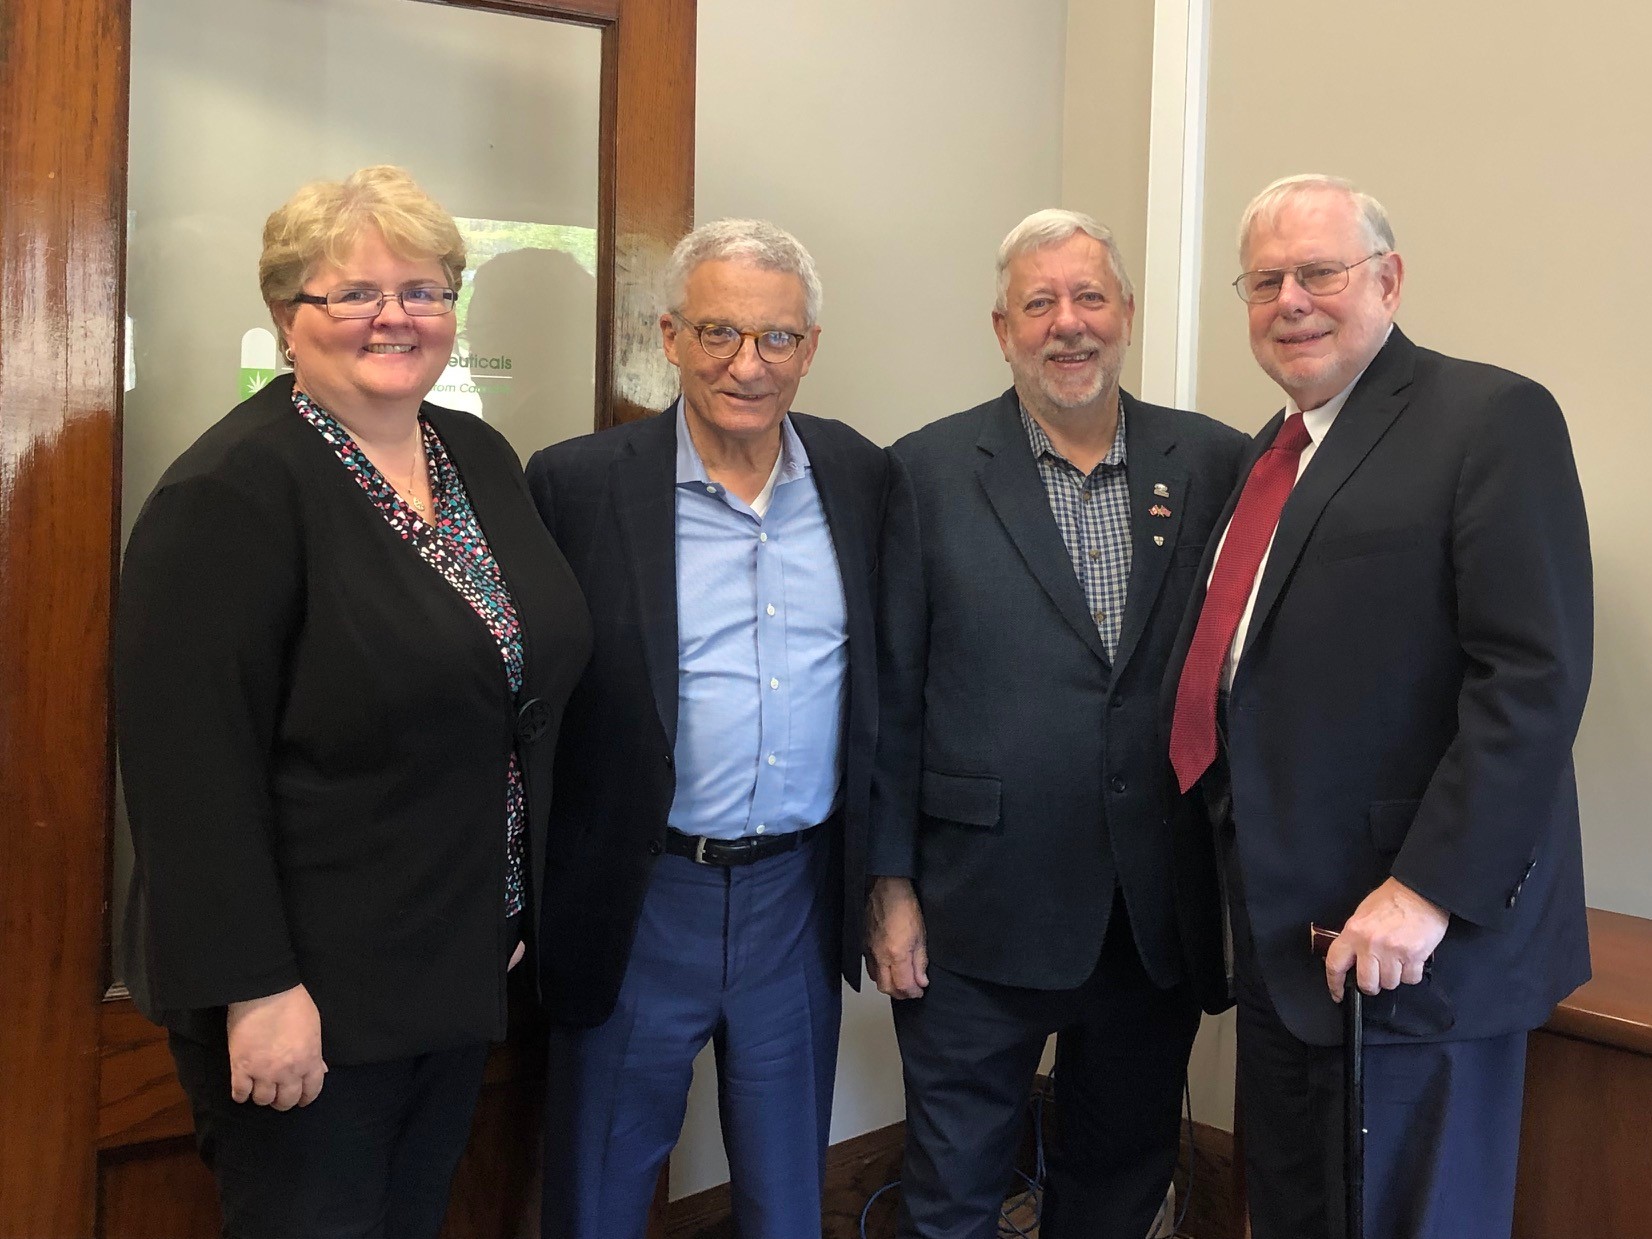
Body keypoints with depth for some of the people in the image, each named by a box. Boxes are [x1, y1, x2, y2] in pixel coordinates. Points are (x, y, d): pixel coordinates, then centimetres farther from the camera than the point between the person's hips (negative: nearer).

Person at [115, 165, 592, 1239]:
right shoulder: (232, 491, -16)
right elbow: (194, 762, -20)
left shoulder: (484, 459, 6)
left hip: (463, 974, 7)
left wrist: (519, 908, 14)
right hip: (309, 993, -7)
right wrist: (256, 987, -21)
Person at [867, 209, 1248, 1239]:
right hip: (982, 911, -2)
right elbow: (892, 695, -4)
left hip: (1160, 912, 2)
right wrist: (890, 883, -5)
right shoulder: (929, 471, -3)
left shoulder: (1216, 464, 1)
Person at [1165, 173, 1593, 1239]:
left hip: (1416, 936, -7)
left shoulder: (1494, 419, -10)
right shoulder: (1274, 449, 14)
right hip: (1284, 931, 7)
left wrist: (1428, 890, -22)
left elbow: (1536, 675, -18)